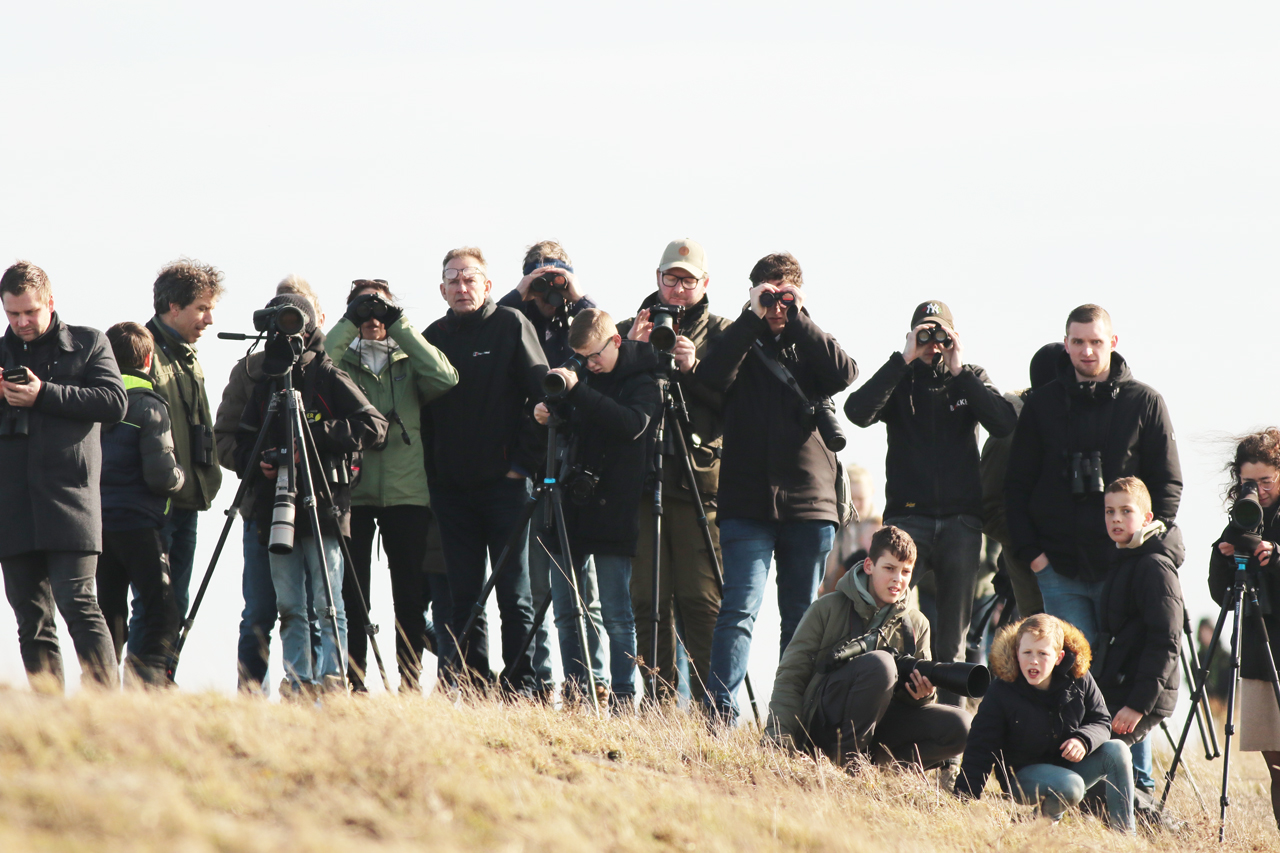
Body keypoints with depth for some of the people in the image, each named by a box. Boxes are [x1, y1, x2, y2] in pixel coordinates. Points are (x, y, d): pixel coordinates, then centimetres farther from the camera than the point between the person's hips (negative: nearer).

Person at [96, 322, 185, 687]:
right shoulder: (150, 406, -9)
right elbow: (161, 475, -14)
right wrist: (178, 477, 8)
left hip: (96, 524, 6)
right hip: (138, 523, -6)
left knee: (108, 608, 10)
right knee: (162, 607, -4)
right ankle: (151, 665, -24)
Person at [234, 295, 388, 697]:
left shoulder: (329, 378, 0)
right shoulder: (264, 385, 16)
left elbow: (374, 427, -6)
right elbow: (242, 443, 21)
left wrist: (319, 433, -15)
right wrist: (259, 461, -1)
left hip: (323, 507, -5)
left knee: (326, 603, -6)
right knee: (289, 606, 4)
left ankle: (332, 679, -4)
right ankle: (299, 682, 7)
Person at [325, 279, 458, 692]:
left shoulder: (409, 361, 13)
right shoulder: (341, 360, 12)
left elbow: (444, 379, -8)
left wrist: (400, 325, -6)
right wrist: (349, 324, -9)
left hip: (407, 492, 1)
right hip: (351, 491, -1)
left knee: (410, 598, 2)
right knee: (352, 598, -2)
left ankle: (411, 686, 6)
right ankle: (353, 688, 1)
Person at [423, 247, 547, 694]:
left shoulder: (510, 325, 0)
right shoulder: (433, 337, 11)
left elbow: (542, 394, -2)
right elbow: (422, 409, 15)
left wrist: (524, 462, -7)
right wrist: (432, 473, 6)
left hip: (504, 484, -4)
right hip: (452, 487, 4)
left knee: (515, 597, -2)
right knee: (464, 600, 4)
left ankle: (520, 690, -1)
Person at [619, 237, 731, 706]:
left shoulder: (721, 334, 10)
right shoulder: (630, 329, 16)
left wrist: (694, 368, -12)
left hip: (699, 480, -2)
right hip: (640, 480, 2)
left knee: (701, 601, -8)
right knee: (649, 600, -1)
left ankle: (710, 703, -7)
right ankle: (659, 702, 2)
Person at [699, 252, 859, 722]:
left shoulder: (811, 343, 12)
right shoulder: (740, 341, 9)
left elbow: (843, 374, -9)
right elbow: (713, 377, -12)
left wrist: (798, 320, -8)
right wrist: (752, 317, -11)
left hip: (811, 502, 2)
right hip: (748, 502, -2)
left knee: (801, 617, 8)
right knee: (740, 610, -14)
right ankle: (720, 712, -20)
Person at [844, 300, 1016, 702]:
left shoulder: (972, 379, 11)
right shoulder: (899, 380, 8)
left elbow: (1006, 424, -7)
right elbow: (858, 411, -12)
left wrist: (959, 372, -9)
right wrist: (904, 360, -12)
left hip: (962, 519, 1)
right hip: (908, 516, -1)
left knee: (953, 635, 3)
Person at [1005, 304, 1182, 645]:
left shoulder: (1145, 403, 6)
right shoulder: (1043, 405, 10)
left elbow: (1168, 483, 7)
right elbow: (1017, 486, 11)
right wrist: (1030, 551, 0)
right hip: (1059, 572, 1)